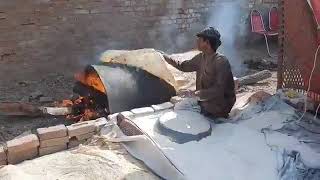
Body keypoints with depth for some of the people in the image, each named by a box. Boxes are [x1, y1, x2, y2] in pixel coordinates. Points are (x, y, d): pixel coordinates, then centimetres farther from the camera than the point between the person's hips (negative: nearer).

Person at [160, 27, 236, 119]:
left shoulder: (221, 61, -24)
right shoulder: (201, 57, 1)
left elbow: (219, 89, -29)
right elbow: (184, 66, 16)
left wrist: (198, 93, -30)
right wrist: (166, 57, 13)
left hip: (218, 106, -7)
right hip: (204, 100, 8)